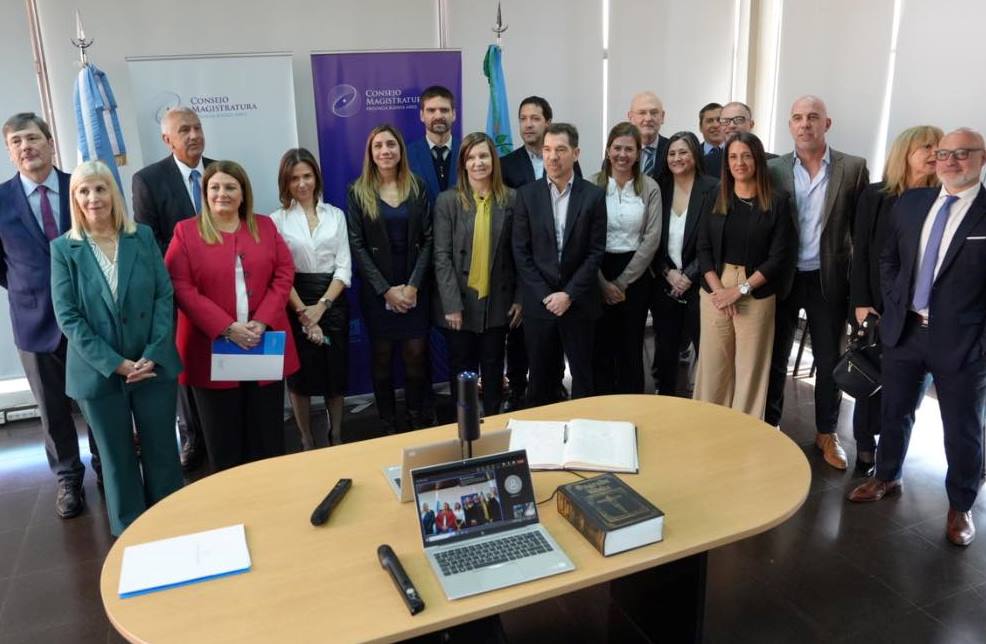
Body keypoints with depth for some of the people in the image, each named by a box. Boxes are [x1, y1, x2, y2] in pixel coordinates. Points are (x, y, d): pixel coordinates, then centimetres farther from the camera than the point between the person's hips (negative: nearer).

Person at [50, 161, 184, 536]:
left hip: (154, 366, 1)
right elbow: (67, 317, -6)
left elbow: (165, 296, -2)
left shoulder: (143, 237, 2)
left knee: (162, 451, 10)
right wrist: (114, 363, -14)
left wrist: (153, 355, -12)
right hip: (99, 373, -1)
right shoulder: (63, 249, -2)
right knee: (118, 459, 12)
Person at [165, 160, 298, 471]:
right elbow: (181, 288, -6)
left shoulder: (265, 226, 9)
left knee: (267, 435, 10)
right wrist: (226, 327, -16)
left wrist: (262, 321, -11)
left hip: (266, 345, 2)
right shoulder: (185, 231, 2)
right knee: (223, 440, 8)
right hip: (213, 349, -2)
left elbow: (284, 274, 3)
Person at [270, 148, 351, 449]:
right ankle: (306, 441, 23)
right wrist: (303, 312, -12)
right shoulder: (278, 219, -1)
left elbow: (344, 267, 1)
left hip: (332, 301, 2)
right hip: (295, 305, -2)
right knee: (300, 374, 6)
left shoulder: (335, 215, 5)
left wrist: (321, 306, -10)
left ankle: (336, 438, 26)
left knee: (336, 372, 8)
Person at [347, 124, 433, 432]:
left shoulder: (417, 188, 5)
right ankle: (388, 426, 18)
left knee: (416, 354, 1)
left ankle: (417, 421, 17)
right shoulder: (358, 192, 1)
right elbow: (357, 245, -4)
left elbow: (428, 239, 1)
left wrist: (413, 285, -10)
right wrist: (386, 289, -11)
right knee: (382, 357, 5)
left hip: (414, 287, 1)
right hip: (376, 289, -1)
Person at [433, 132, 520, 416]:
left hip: (497, 301, 2)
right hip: (460, 302, -1)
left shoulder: (511, 199, 1)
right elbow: (442, 256, -8)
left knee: (493, 369, 14)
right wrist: (452, 304, -14)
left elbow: (518, 252, 4)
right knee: (462, 371, 11)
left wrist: (519, 297, 0)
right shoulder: (447, 200, -5)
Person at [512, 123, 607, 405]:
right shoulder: (527, 194, 2)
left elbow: (596, 251, -3)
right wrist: (545, 295, -8)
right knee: (539, 374, 10)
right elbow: (521, 251, -1)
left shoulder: (594, 195, 0)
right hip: (538, 302, 1)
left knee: (582, 374, 8)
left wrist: (569, 294, -11)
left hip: (578, 302, 0)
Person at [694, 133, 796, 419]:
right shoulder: (715, 198, 6)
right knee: (713, 362, 6)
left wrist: (741, 289, -12)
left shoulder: (777, 202, -2)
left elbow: (779, 256, -5)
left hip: (756, 294, -2)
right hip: (715, 290, 2)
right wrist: (718, 289, -9)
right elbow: (703, 249, 4)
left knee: (750, 365, 3)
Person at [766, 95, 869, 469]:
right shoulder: (773, 170, 0)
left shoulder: (853, 168, -2)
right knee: (775, 357, 11)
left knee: (829, 360, 10)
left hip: (829, 280, 0)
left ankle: (827, 432, 27)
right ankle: (770, 425, 28)